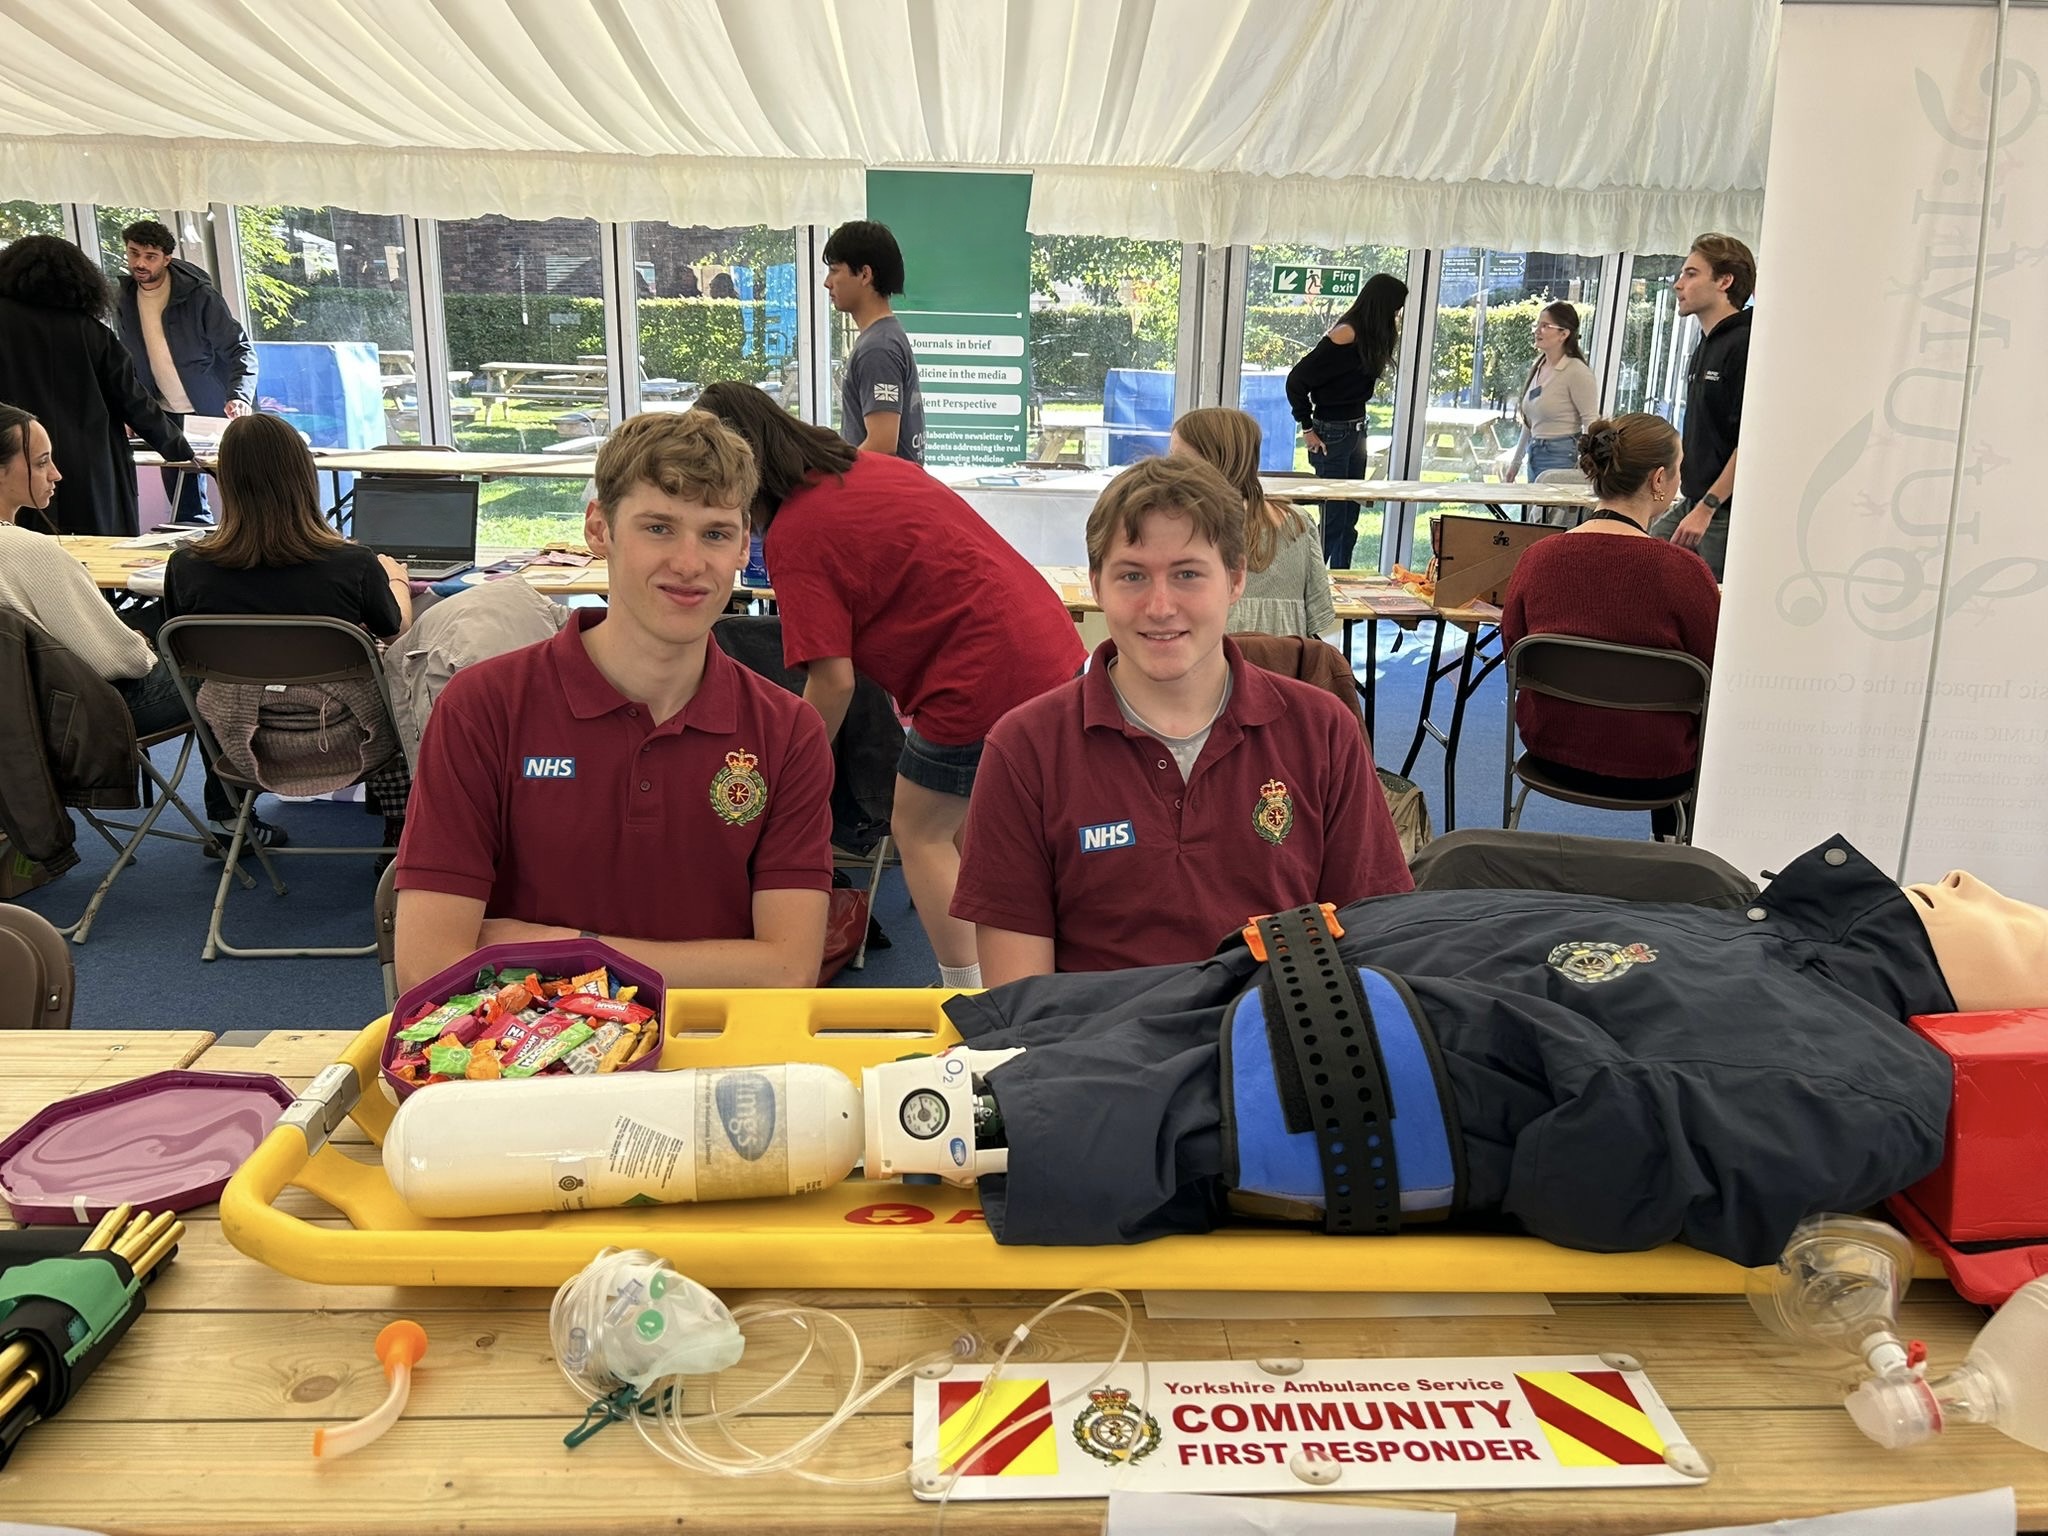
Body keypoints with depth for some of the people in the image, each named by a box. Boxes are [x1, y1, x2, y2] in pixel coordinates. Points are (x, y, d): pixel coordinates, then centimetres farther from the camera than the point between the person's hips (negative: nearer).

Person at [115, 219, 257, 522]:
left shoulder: (199, 295, -15)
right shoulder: (127, 297, 3)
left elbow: (240, 349, -17)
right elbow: (131, 360, 13)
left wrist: (239, 396, -34)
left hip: (214, 412, -5)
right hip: (167, 415, 5)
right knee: (184, 503, 6)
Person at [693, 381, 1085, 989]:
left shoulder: (792, 535, -11)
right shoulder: (871, 465, 15)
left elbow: (834, 682, -12)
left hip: (983, 681, -9)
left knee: (917, 830, 10)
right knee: (964, 820, 23)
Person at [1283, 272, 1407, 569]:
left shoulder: (1371, 336, 9)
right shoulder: (1346, 335, -17)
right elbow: (1297, 379, -17)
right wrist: (1307, 428, -14)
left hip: (1356, 430, 9)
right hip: (1332, 434, -9)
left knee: (1349, 520, 12)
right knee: (1333, 517, -5)